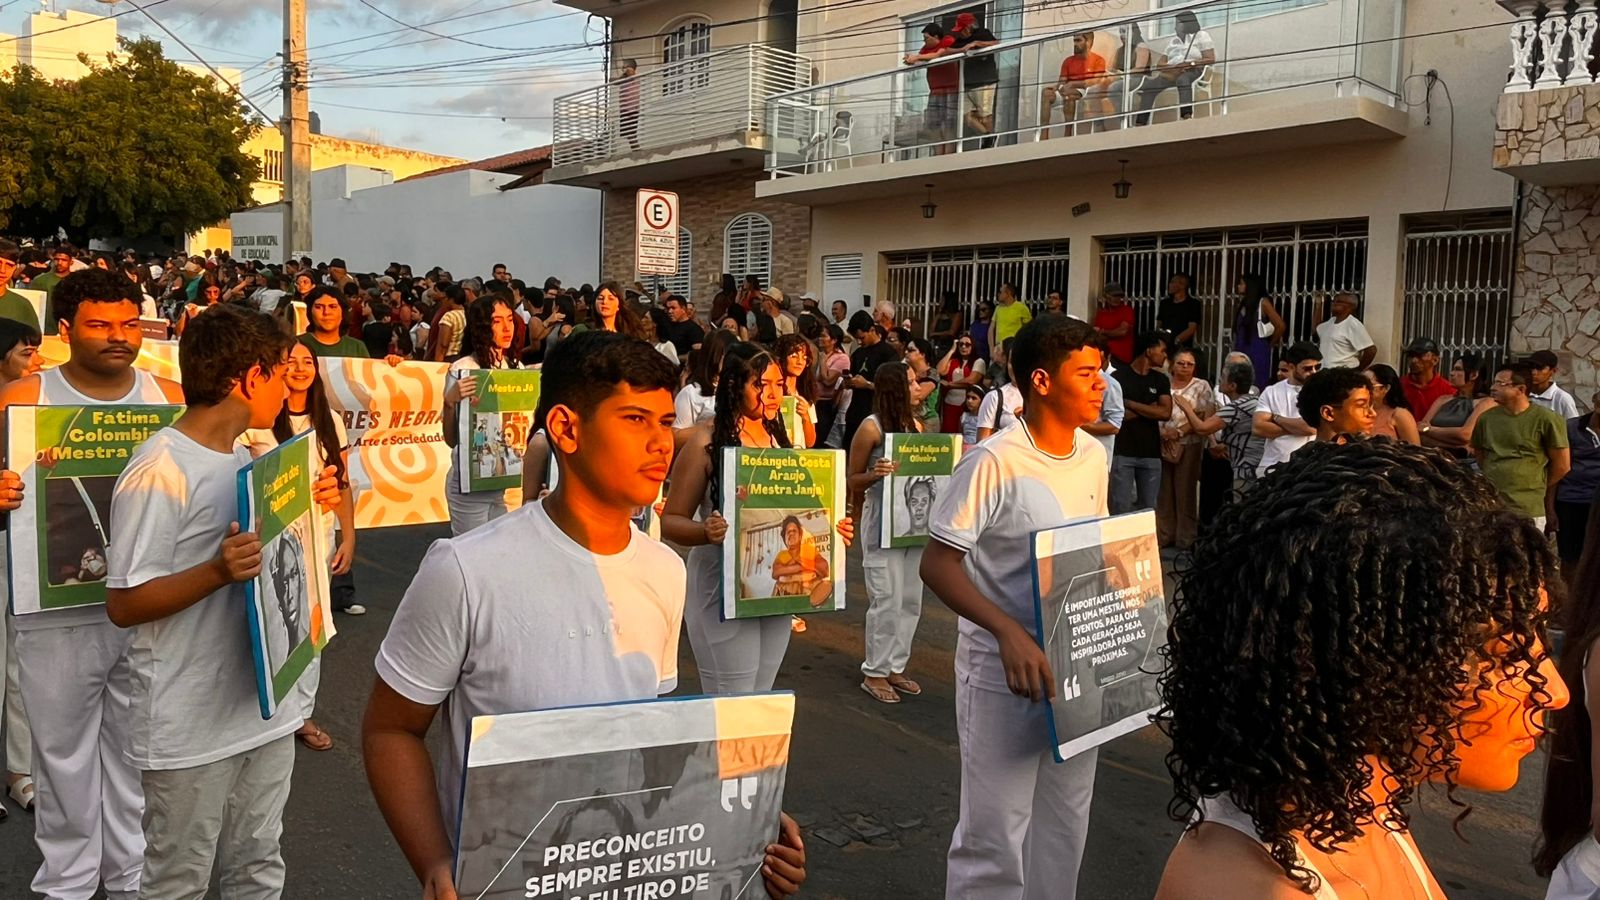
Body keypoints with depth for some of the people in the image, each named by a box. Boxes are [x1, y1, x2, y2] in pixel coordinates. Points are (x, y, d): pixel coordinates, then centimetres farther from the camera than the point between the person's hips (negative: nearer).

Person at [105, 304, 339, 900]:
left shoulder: (244, 457, 9)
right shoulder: (159, 471, -18)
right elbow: (123, 605, -18)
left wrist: (309, 508, 3)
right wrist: (219, 571, -32)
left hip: (264, 706, 7)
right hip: (190, 726, -7)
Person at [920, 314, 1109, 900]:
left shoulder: (1093, 456, 3)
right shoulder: (994, 462, -19)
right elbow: (937, 564, -20)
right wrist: (1009, 632, -31)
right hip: (1003, 671, -7)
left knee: (1065, 827, 19)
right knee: (995, 835, 3)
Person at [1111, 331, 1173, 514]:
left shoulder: (1161, 380, 11)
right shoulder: (1118, 377, -3)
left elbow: (1166, 413, -3)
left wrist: (1131, 404, -7)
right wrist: (1149, 410, -6)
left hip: (1151, 453, 4)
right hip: (1123, 452, -4)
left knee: (1149, 508, 6)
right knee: (1121, 506, -6)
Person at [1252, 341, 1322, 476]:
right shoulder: (1271, 392, 6)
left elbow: (1312, 427, -15)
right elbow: (1257, 428, -6)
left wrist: (1276, 418, -4)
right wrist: (1297, 427, -10)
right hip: (1271, 467, 2)